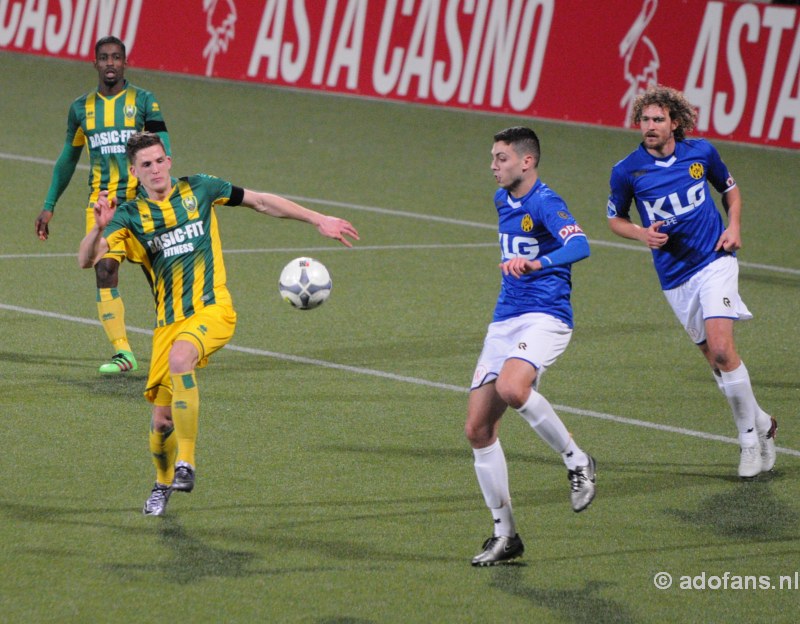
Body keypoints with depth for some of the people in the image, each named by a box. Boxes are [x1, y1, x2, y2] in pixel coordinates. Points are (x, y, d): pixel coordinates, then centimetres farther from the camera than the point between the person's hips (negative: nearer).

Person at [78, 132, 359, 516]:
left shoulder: (198, 190, 4)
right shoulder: (130, 215, 2)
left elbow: (260, 202, 15)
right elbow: (86, 260, -10)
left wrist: (319, 221, 15)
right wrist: (99, 227, -31)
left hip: (212, 311, -2)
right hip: (168, 322, 2)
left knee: (180, 358, -35)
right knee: (162, 419, 0)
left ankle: (186, 462, -27)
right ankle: (163, 483, 33)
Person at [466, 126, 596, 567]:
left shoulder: (545, 203, -12)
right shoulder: (503, 200, 15)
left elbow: (579, 245, -31)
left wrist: (537, 262, -46)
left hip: (545, 317, -8)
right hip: (504, 322, 8)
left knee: (512, 388, -37)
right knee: (478, 428, 0)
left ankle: (576, 461, -15)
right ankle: (504, 535, 8)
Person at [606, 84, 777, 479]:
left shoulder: (701, 152, -3)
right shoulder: (627, 171, -6)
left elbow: (730, 190, 16)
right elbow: (615, 218, 9)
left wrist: (734, 227, -1)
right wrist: (643, 234, -11)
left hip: (715, 261, -2)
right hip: (675, 278, 2)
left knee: (721, 348, -18)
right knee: (714, 358, 6)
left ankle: (749, 435, -3)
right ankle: (760, 423, 27)